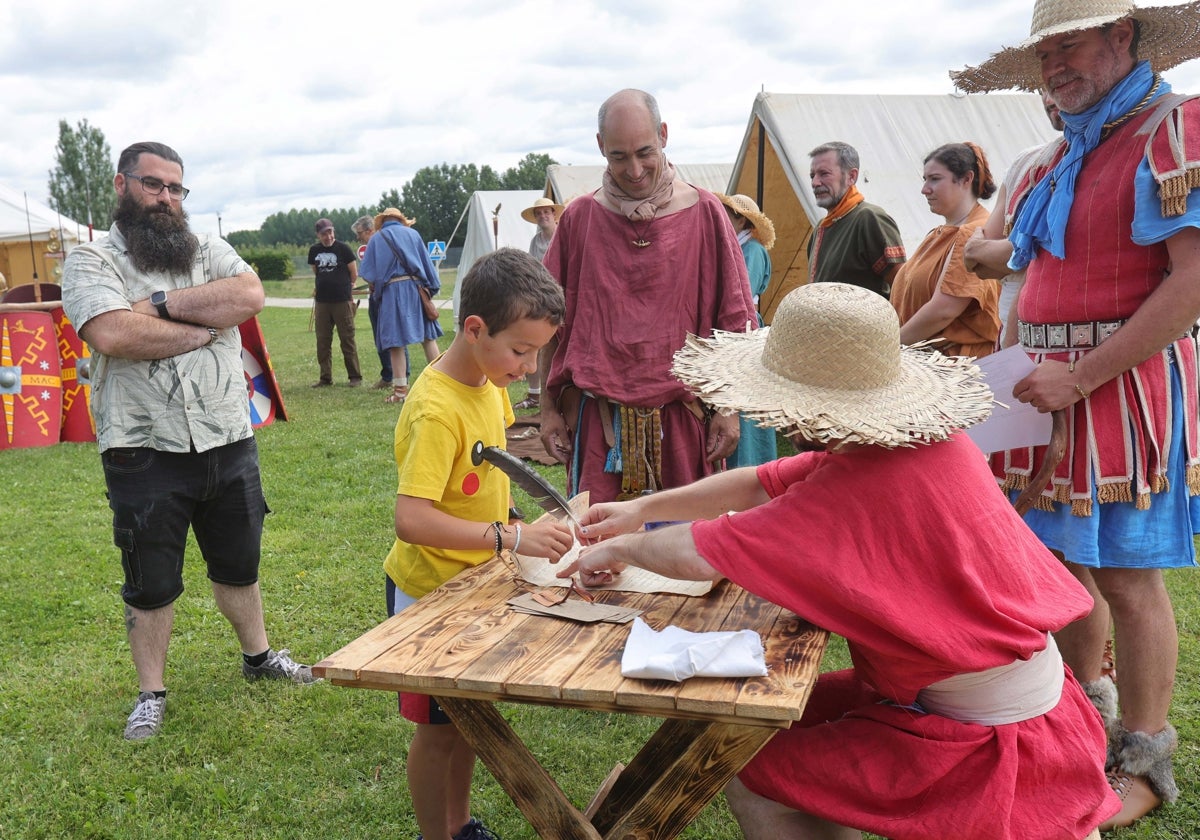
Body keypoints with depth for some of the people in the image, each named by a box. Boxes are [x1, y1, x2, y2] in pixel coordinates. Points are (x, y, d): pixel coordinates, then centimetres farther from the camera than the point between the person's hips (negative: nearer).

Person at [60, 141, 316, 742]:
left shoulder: (208, 251, 8)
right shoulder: (91, 259, -3)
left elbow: (249, 296, -13)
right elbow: (111, 334, -22)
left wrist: (161, 303, -16)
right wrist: (204, 326, -12)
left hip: (228, 443, 4)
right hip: (144, 453, -3)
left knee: (239, 564, 21)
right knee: (150, 585, 11)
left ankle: (258, 655, 41)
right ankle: (151, 692, 29)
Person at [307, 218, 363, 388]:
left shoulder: (343, 248, -4)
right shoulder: (314, 251, 8)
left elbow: (354, 273, 2)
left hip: (342, 301, -4)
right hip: (322, 302, 4)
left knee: (347, 340, -1)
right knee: (322, 341, 6)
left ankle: (355, 376, 6)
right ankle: (325, 377, 14)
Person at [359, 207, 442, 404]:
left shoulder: (376, 239, 8)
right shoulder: (412, 234, 12)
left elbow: (368, 274, 4)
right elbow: (426, 262, 10)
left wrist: (375, 289, 21)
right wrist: (433, 287, 14)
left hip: (392, 291, -2)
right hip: (417, 287, 2)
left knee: (396, 340, -1)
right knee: (428, 336, 9)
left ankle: (400, 389, 0)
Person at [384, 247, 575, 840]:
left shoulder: (489, 383, -2)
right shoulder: (437, 411, -29)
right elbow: (411, 520, -36)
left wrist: (524, 529, 4)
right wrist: (510, 538, -40)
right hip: (431, 592, -8)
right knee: (437, 728, 9)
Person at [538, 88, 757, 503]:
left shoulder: (704, 213, 1)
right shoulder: (579, 218, 4)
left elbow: (731, 324, 3)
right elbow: (553, 323, 8)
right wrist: (549, 408, 6)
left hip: (680, 416, 0)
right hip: (595, 418, 1)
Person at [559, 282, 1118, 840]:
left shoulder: (862, 488, -30)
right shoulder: (931, 443, -3)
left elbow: (699, 555, -27)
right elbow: (762, 484, 5)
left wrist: (622, 549, -7)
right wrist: (642, 508, 5)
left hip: (989, 743, -8)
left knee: (752, 777, -3)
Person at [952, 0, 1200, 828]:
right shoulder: (1065, 154, 17)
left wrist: (1079, 377, -19)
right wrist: (1020, 369, 10)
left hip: (1125, 387, -7)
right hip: (1054, 386, 7)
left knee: (1126, 574, 0)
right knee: (1059, 559, 13)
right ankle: (1088, 712, 33)